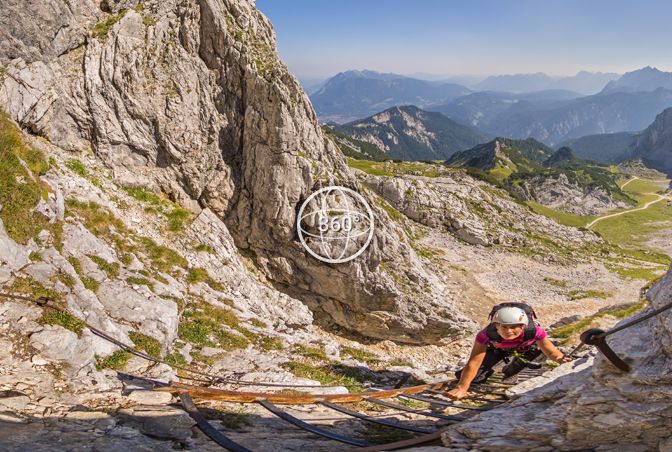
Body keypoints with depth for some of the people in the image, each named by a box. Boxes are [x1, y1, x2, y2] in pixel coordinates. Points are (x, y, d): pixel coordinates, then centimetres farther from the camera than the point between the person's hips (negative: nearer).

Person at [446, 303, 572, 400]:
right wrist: (461, 388, -51)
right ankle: (487, 372, 24)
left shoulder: (534, 331, -42)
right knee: (474, 377, -13)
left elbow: (551, 352, -31)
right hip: (497, 348, -3)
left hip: (525, 347, 3)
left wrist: (560, 358, -55)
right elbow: (473, 362, -45)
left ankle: (509, 371, 6)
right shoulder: (487, 334, -44)